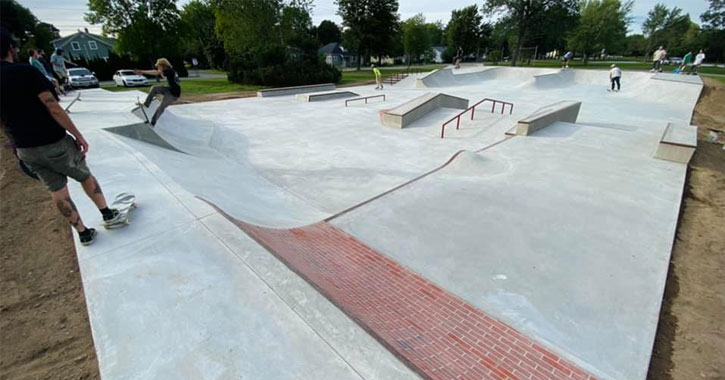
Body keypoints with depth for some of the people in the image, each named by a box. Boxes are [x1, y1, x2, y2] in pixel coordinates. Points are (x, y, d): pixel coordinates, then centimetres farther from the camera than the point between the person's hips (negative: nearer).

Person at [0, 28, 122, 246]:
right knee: (86, 177, 16)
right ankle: (108, 214, 26)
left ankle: (83, 233, 18)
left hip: (24, 150, 5)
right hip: (54, 142, -5)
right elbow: (53, 108, -19)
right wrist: (78, 136, -13)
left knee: (57, 191, 11)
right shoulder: (25, 71, -12)